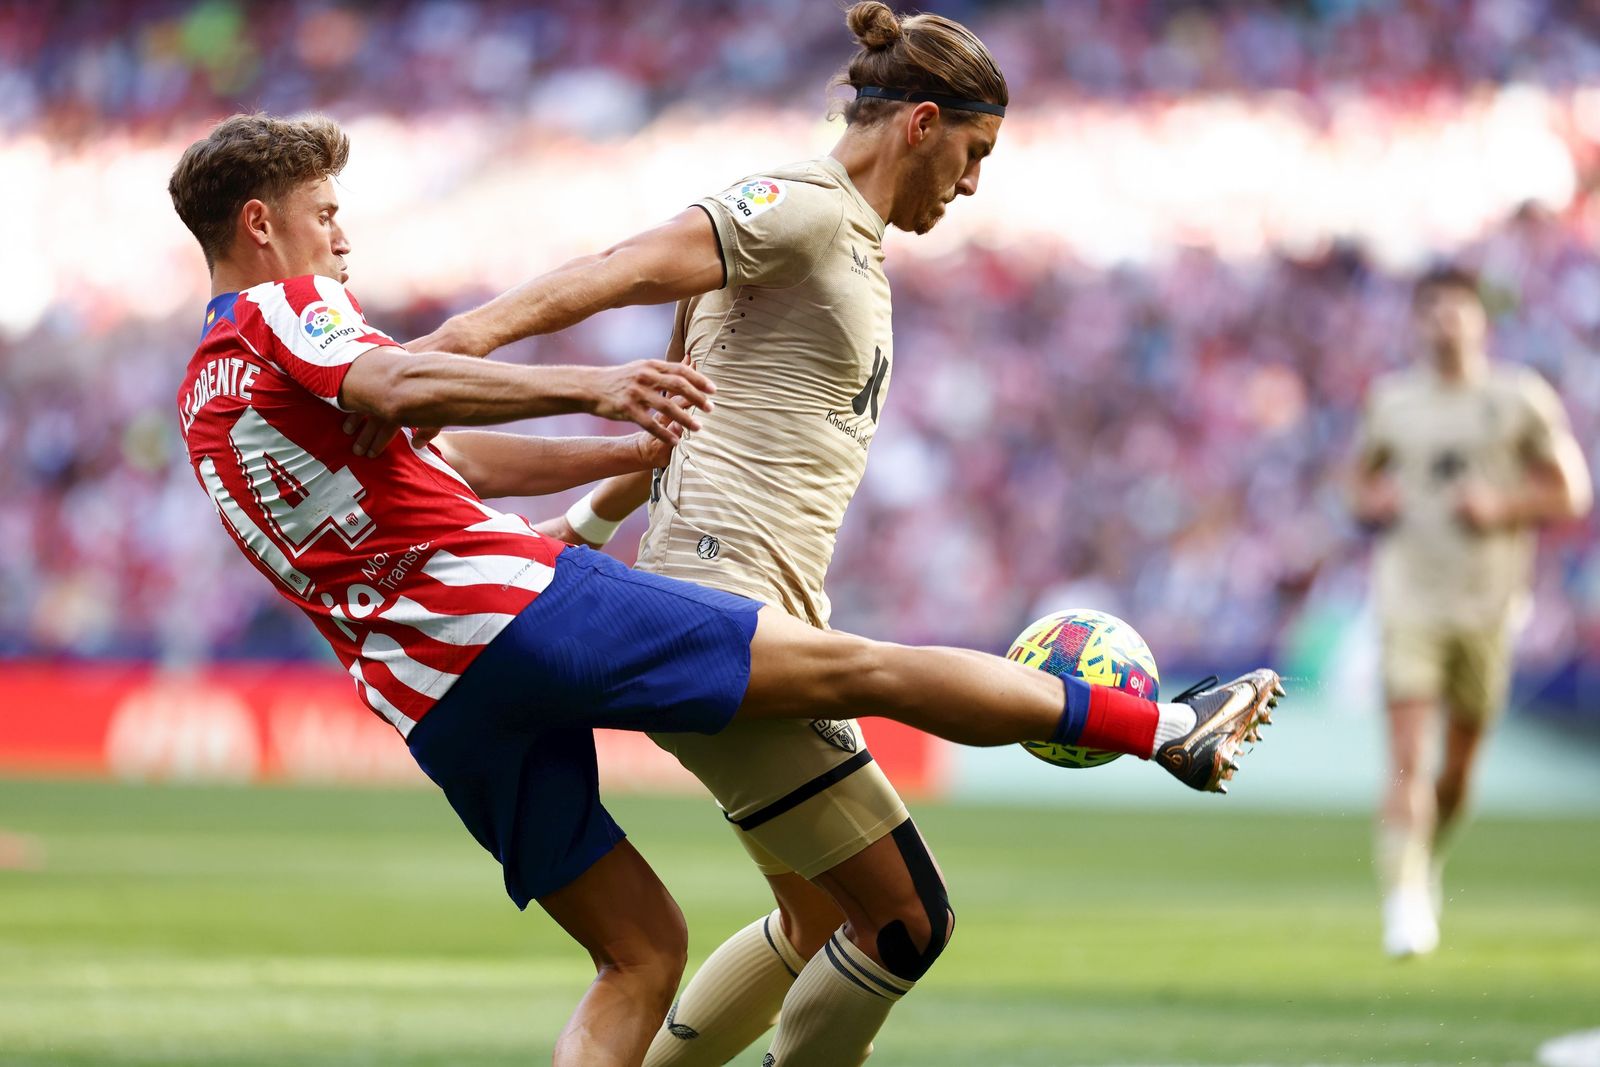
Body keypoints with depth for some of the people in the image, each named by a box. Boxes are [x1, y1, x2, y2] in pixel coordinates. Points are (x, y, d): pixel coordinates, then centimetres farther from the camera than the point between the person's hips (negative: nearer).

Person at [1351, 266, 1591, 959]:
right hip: (1410, 596, 0)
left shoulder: (1520, 400, -1)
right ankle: (1404, 903, -17)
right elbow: (1363, 479, 19)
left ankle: (1430, 861, 38)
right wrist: (1373, 501, -5)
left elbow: (1570, 495, 1)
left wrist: (1501, 508, -15)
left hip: (1489, 600, 0)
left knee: (1460, 763, 10)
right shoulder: (1391, 401, 5)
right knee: (1407, 757, -14)